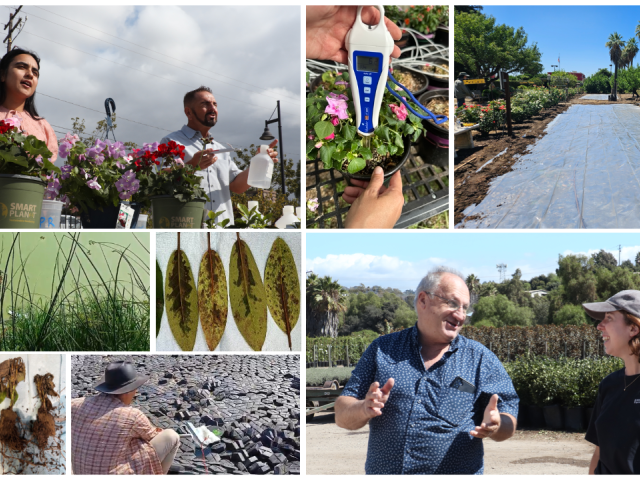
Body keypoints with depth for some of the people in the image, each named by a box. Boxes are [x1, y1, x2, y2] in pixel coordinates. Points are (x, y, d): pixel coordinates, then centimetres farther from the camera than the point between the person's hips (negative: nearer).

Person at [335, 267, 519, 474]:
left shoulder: (482, 359, 5)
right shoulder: (382, 349, 5)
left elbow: (508, 425, 2)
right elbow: (342, 416, 3)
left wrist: (494, 427, -20)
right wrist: (364, 410, -18)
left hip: (455, 472, 0)